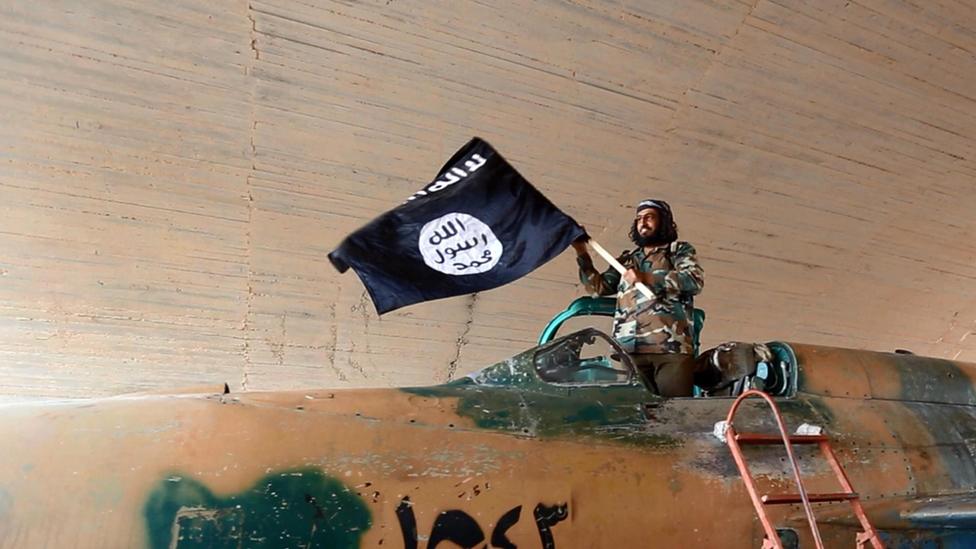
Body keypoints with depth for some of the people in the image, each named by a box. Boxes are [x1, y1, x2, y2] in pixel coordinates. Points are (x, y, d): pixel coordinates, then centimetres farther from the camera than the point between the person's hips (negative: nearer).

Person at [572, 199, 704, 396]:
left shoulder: (678, 249, 17)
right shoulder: (627, 259, 28)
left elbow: (695, 280, -2)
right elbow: (598, 286, 19)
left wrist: (647, 278, -10)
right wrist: (582, 254, 8)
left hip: (671, 346, -3)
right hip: (630, 349, 3)